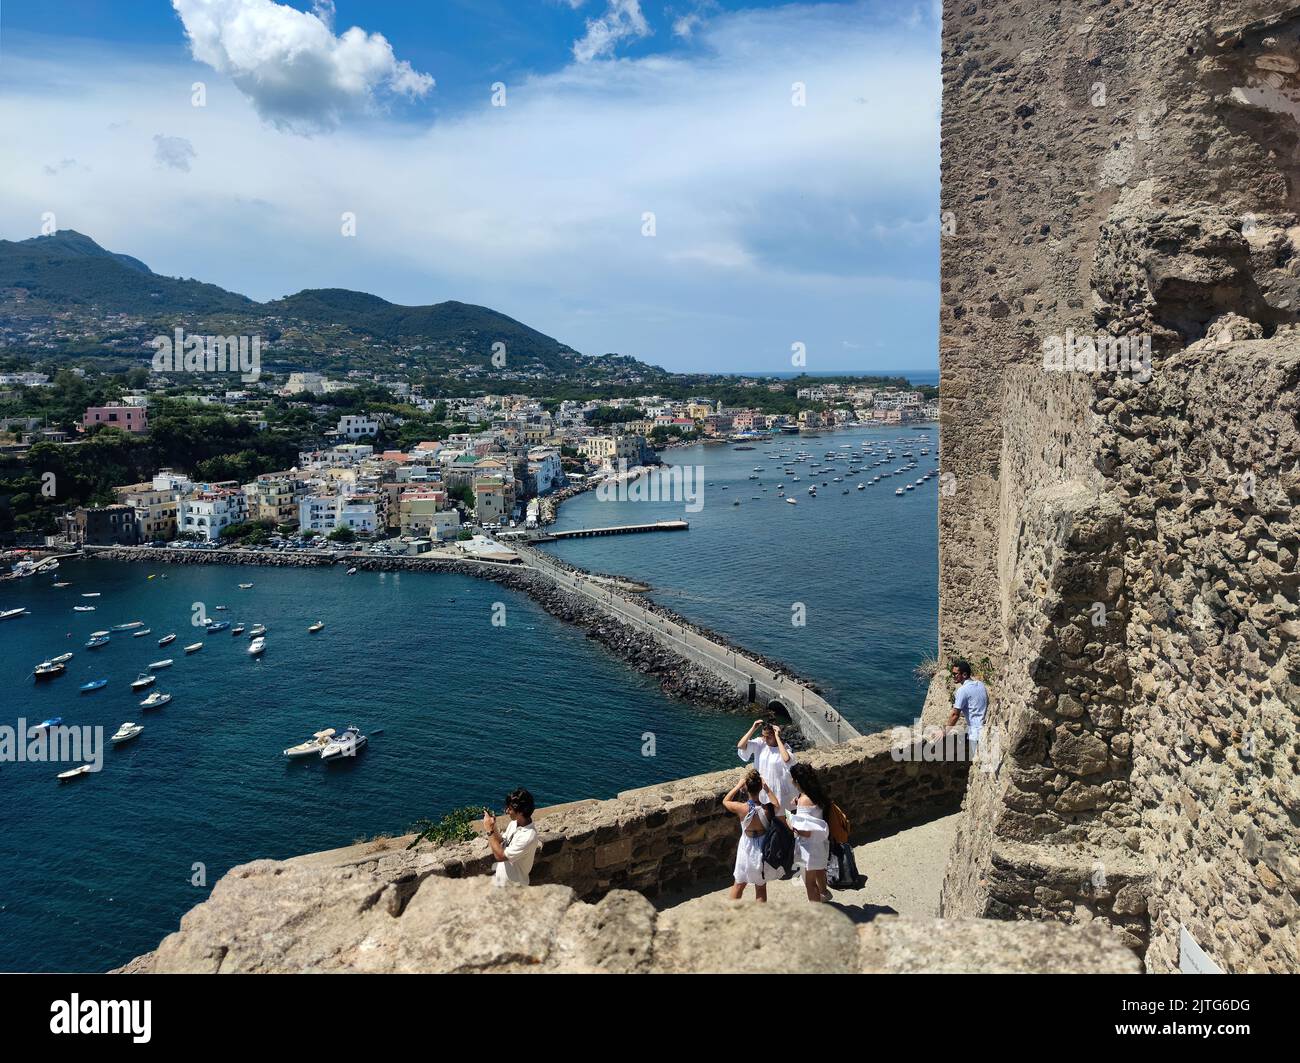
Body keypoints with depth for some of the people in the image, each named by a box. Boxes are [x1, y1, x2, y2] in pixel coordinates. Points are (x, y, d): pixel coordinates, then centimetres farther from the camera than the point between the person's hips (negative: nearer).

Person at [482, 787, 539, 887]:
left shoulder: (528, 836, -33)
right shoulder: (514, 823, -7)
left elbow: (500, 856, -31)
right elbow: (502, 842, 7)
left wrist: (489, 830, -27)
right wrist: (493, 827, -10)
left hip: (513, 886, -7)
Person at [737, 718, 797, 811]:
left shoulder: (784, 747, -17)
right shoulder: (760, 743, -7)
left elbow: (787, 759, -40)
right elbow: (740, 746, -17)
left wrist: (778, 737, -34)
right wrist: (753, 728, -20)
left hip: (779, 790, -3)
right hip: (762, 789, 3)